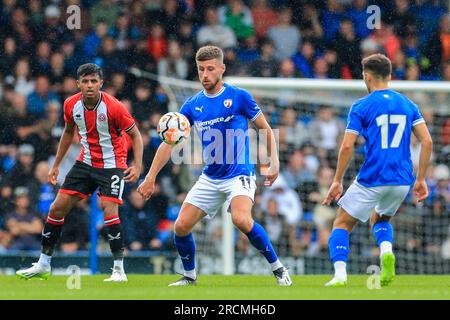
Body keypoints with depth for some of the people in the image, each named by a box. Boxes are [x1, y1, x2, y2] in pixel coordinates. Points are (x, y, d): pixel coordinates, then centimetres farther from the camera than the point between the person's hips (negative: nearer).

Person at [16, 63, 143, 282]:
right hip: (86, 163, 5)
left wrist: (137, 165, -24)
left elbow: (135, 134, -11)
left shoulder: (113, 107, -21)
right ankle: (43, 265, 15)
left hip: (112, 164, -5)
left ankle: (119, 269, -12)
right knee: (57, 207, 2)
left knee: (109, 210, -24)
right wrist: (56, 165, 15)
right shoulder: (71, 105, -6)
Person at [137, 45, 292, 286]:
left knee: (241, 219, -30)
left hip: (239, 174, -5)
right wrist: (150, 177, -3)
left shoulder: (239, 97, -7)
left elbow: (265, 129, 3)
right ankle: (189, 277, 21)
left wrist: (274, 162, -9)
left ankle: (278, 269, -15)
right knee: (181, 226, -3)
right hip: (209, 179, 5)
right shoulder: (192, 105, 3)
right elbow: (169, 142, 5)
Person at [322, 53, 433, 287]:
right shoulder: (408, 105, 10)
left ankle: (340, 275, -11)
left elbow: (347, 147, -9)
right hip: (402, 180, 5)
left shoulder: (361, 106, -3)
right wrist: (421, 179, 10)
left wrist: (337, 181, 0)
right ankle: (386, 251, -2)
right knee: (380, 219, 30)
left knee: (342, 224, 10)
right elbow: (427, 141, 5)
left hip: (371, 179, -5)